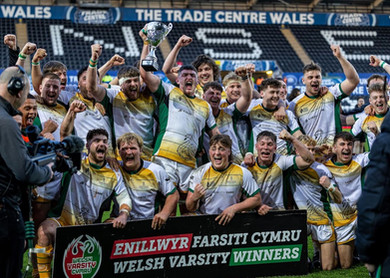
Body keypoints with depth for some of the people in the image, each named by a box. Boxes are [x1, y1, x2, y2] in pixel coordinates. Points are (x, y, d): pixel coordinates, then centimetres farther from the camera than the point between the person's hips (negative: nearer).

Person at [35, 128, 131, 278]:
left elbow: (124, 198, 2)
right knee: (45, 229, -33)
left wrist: (123, 214, -18)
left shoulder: (114, 174, 8)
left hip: (93, 227, 3)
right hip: (67, 223, -3)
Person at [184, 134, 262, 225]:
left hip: (230, 221, -1)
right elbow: (190, 208, 2)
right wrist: (194, 198, -22)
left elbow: (257, 199, 7)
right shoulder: (199, 173, 2)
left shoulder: (242, 173, 1)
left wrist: (234, 208, -7)